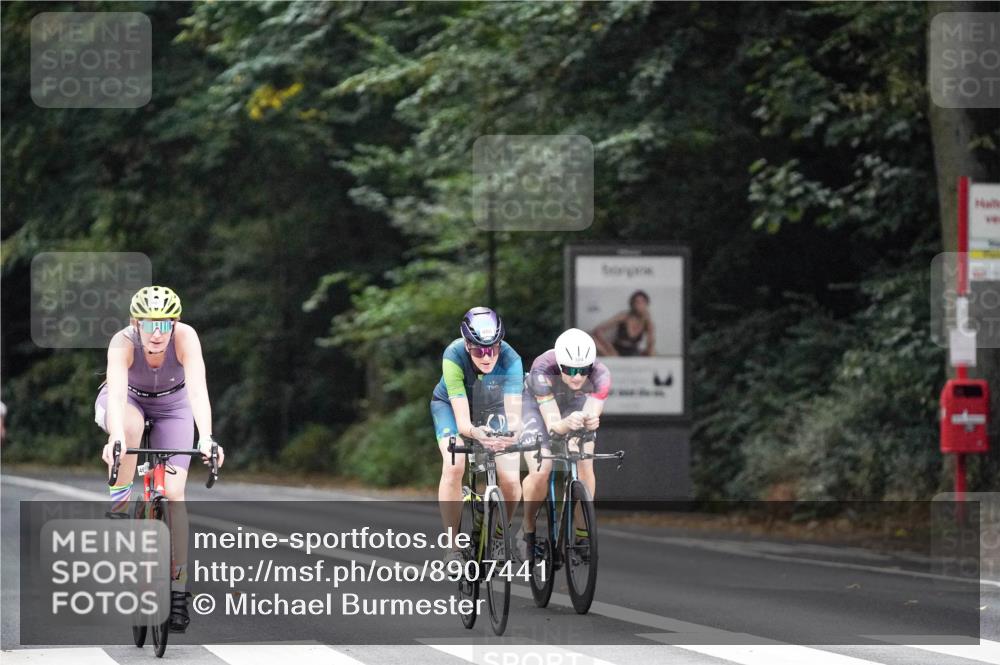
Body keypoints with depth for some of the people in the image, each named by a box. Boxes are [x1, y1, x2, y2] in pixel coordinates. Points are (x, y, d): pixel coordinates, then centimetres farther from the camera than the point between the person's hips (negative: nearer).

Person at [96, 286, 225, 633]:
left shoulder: (185, 337, -34)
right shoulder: (123, 343, -35)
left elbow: (197, 390, -44)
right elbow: (116, 393, -49)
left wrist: (206, 439, -60)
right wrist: (116, 437, -67)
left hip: (171, 405, 0)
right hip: (128, 400, 0)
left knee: (174, 492, -13)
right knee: (129, 426, -39)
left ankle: (178, 591, -8)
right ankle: (119, 504, -18)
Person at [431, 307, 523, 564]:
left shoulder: (510, 360, -34)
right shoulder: (454, 357, -37)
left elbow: (514, 411, -42)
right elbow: (462, 420, -41)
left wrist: (512, 431, -66)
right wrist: (475, 433, -63)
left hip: (491, 408, 1)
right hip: (451, 405, -1)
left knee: (510, 479, -16)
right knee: (454, 466, -29)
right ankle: (454, 547, -17)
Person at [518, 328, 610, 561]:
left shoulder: (600, 374, -34)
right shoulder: (543, 370, -40)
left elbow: (593, 412, -40)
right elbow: (552, 425, -43)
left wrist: (591, 421, -64)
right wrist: (566, 424, -65)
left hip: (577, 404, 2)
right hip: (538, 404, -2)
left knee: (584, 465, -20)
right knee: (540, 471, -20)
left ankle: (583, 536, -6)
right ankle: (527, 531, 4)